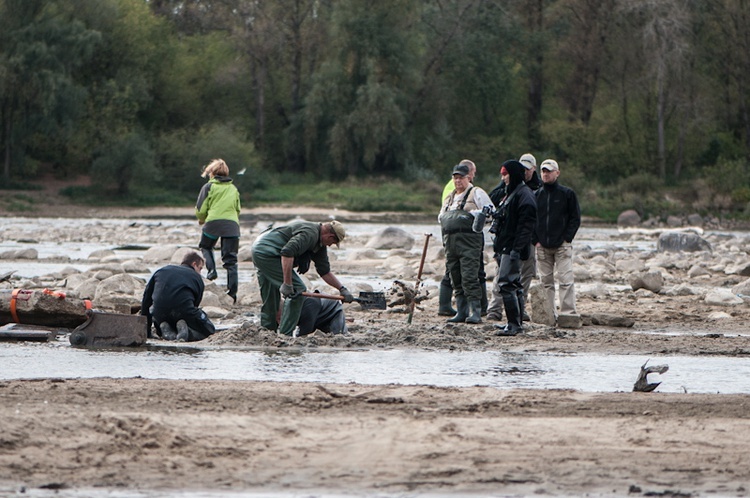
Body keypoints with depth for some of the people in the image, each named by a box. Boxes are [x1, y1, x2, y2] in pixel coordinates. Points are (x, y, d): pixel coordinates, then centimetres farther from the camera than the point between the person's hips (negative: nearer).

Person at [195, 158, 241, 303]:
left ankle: (211, 270, 0)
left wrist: (202, 220, 24)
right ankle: (232, 291, -3)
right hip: (232, 224, 3)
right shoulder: (233, 188, 20)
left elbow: (201, 209, 3)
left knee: (205, 247, 25)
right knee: (230, 260, 4)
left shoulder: (209, 187, 7)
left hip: (213, 222, -3)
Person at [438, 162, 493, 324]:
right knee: (456, 280, 8)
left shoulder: (476, 193, 1)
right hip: (450, 242, 8)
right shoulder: (449, 197, 23)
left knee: (469, 277, -14)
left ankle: (475, 312, -14)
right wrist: (443, 219, 10)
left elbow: (490, 212, -7)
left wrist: (471, 214, -13)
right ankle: (461, 312, 13)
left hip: (469, 241, -8)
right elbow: (441, 216, 32)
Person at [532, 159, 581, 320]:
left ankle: (568, 312, -12)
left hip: (562, 245, -4)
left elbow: (575, 218, 2)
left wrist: (567, 239, -7)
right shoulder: (536, 195, 12)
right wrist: (535, 240, 3)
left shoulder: (567, 193, 2)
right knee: (546, 281, 5)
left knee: (565, 280, -11)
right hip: (542, 246, 4)